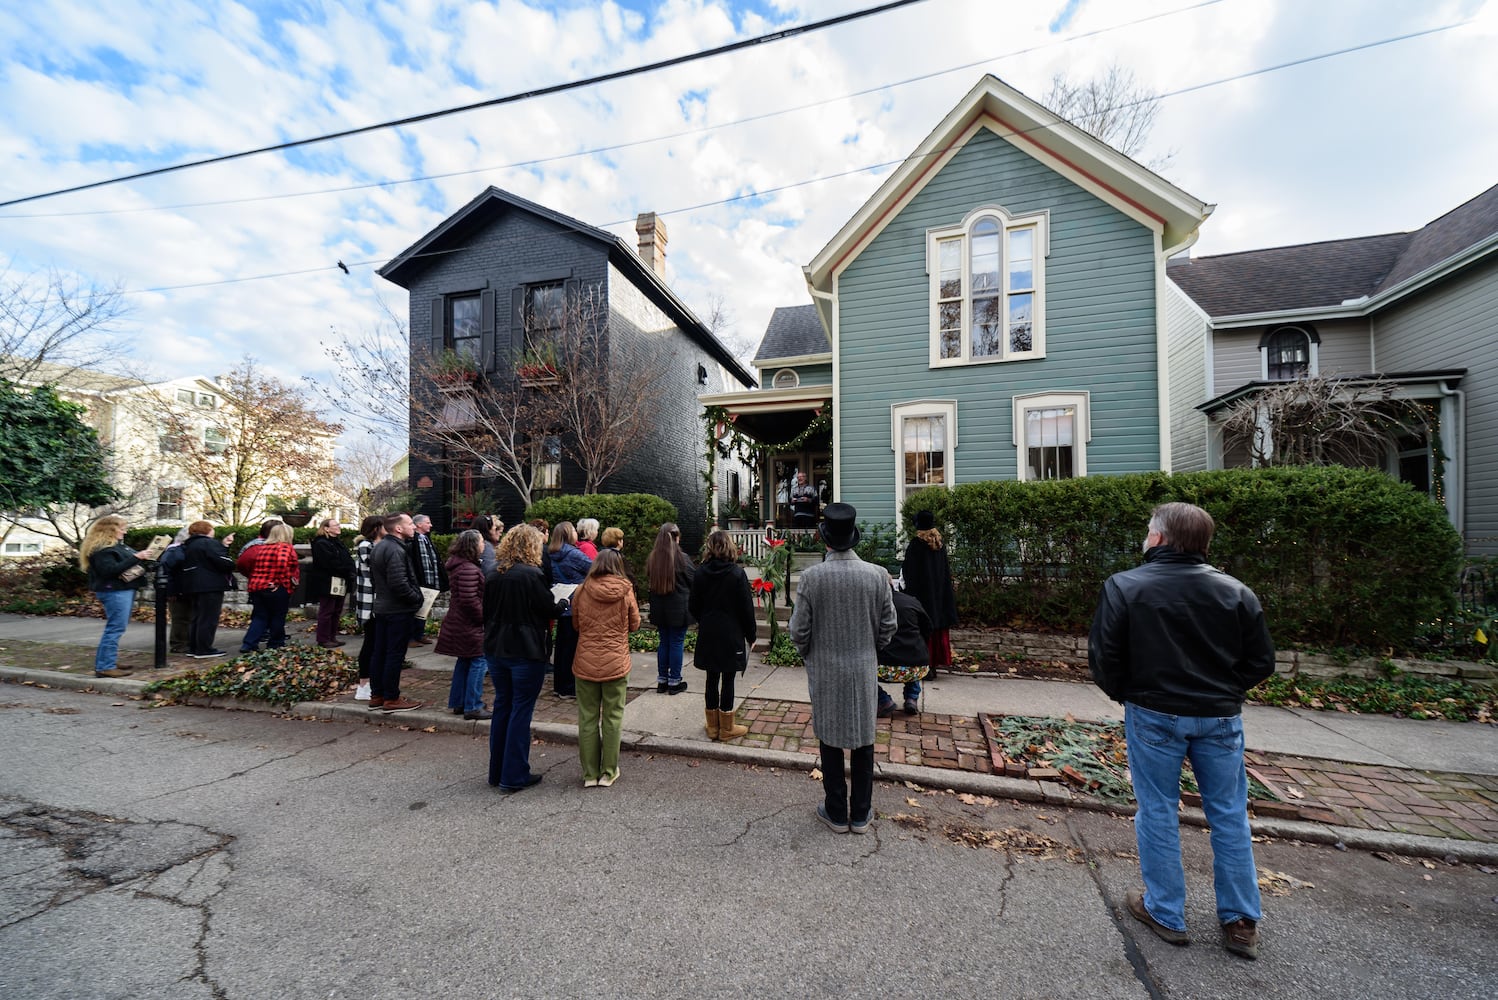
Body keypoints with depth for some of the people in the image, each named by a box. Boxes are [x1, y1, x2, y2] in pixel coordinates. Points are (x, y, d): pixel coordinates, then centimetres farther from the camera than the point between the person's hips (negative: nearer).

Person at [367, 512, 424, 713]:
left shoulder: (378, 547, 12)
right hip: (399, 610, -10)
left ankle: (376, 696, 24)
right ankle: (391, 699, 7)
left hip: (381, 607, 10)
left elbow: (373, 578, 19)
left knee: (379, 652, 15)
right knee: (395, 654, -1)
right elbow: (399, 583, -26)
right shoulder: (396, 550, -20)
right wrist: (417, 598, -14)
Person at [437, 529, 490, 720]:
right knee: (479, 662, -4)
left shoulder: (458, 565, 12)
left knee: (464, 662, 18)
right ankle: (473, 707, 0)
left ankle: (458, 703, 26)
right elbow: (469, 600, -26)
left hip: (459, 622, 11)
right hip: (470, 625, -11)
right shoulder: (469, 569, -22)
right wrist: (484, 618, -14)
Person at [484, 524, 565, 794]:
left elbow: (487, 610, 12)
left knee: (502, 706, 17)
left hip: (496, 649, 7)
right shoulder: (532, 574, -17)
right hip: (526, 651, -7)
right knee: (521, 710, 3)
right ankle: (514, 777, 10)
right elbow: (550, 610, -12)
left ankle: (497, 771, 26)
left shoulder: (493, 574, 4)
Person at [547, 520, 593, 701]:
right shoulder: (573, 554, -17)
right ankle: (568, 689, 9)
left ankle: (558, 686, 25)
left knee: (561, 644, 15)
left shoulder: (552, 555, 6)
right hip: (575, 606, -7)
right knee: (572, 647, 1)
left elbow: (550, 579, 14)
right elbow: (594, 569, -14)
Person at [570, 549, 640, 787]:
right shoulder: (625, 592, -8)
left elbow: (575, 625, 9)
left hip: (585, 663, 1)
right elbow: (634, 624, 4)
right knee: (612, 717, 11)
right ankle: (608, 772, 19)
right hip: (616, 664, -1)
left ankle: (590, 774, 20)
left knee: (587, 718, 12)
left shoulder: (581, 591, -4)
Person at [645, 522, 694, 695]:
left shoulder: (651, 558, 0)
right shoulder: (682, 558, -14)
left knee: (664, 642, 14)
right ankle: (674, 682, 11)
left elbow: (649, 581, 9)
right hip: (678, 608, -5)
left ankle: (662, 680, 20)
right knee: (676, 643, 5)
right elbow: (693, 582, -6)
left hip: (659, 608, 5)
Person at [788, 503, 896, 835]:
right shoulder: (877, 575, -11)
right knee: (863, 740, 16)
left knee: (831, 741, 14)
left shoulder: (812, 577, -17)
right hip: (864, 671, 2)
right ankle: (861, 814, 30)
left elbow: (799, 632, -11)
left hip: (825, 672, -1)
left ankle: (837, 814, 28)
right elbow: (888, 627, -2)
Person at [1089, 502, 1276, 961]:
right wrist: (1222, 692, 16)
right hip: (1220, 717, 4)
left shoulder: (1124, 586, -13)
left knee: (1158, 813, 11)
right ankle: (1241, 921, 30)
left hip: (1153, 715, -3)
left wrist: (1125, 695, 5)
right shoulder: (1235, 592, -1)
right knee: (1229, 815, 17)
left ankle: (1166, 914, 24)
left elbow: (1103, 656, -13)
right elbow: (1261, 661, 4)